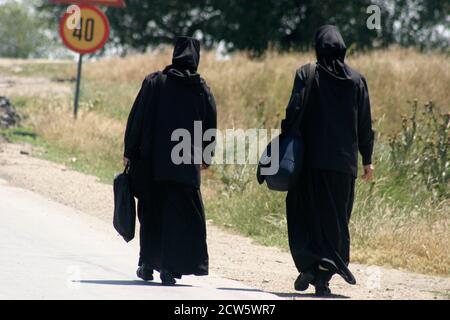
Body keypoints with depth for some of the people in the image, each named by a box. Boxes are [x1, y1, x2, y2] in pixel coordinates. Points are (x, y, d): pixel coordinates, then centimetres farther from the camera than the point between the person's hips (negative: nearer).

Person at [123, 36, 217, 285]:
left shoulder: (154, 82, -3)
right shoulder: (201, 89, 1)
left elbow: (136, 118, -3)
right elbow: (210, 125, 7)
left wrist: (129, 153, 3)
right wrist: (206, 158, 20)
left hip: (153, 162, 0)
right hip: (186, 163, 0)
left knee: (151, 211, 14)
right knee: (181, 215, 3)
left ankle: (148, 266, 21)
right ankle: (170, 268, -5)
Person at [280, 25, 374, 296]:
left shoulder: (307, 74, -4)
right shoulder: (357, 80, 4)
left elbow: (295, 111, -12)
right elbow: (365, 124, 5)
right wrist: (367, 159, 12)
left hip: (311, 159, -2)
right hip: (344, 162, 2)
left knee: (305, 215, 8)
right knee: (336, 219, 9)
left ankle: (309, 264, -12)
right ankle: (324, 278, 3)